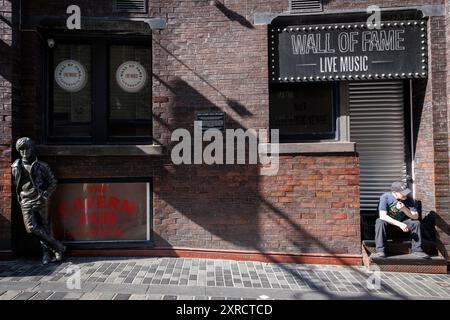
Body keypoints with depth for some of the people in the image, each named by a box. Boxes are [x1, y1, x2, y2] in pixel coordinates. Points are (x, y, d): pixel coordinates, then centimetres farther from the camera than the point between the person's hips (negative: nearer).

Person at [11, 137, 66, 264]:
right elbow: (14, 184, 18)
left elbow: (53, 182, 5)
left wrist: (45, 195, -4)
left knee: (44, 227, 2)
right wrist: (19, 196, 8)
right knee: (31, 228, -9)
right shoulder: (16, 167, 6)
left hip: (40, 201, -2)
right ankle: (57, 246, 1)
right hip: (25, 202, 2)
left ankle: (46, 253, 14)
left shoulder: (41, 166, 0)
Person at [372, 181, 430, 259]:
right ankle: (380, 251, -35)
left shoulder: (407, 199, -13)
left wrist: (404, 209, -33)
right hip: (388, 222, -3)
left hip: (402, 222, 3)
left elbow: (415, 216, -14)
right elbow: (382, 216, -31)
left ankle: (417, 250, -8)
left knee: (416, 223, -20)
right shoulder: (385, 197, -23)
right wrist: (400, 224, -39)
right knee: (379, 222, -34)